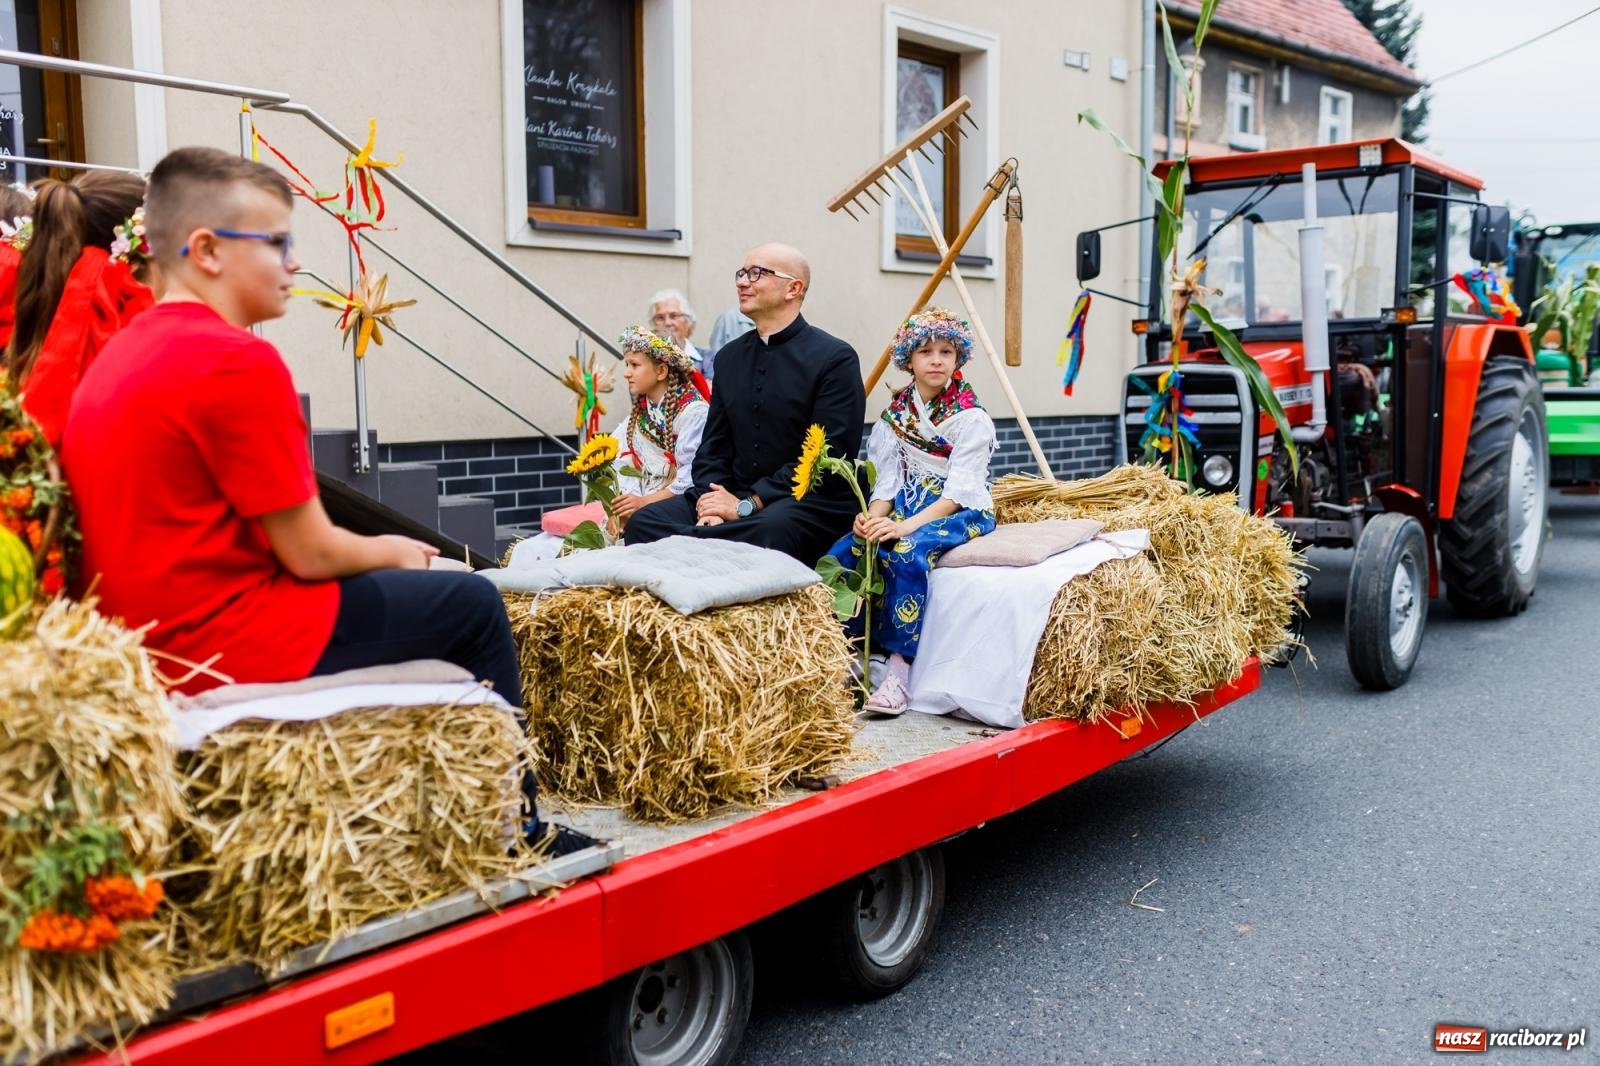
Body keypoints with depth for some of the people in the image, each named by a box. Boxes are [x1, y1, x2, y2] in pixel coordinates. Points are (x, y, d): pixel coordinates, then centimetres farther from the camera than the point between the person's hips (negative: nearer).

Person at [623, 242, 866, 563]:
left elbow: (829, 457, -13)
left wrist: (748, 505, -17)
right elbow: (713, 447, 13)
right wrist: (712, 504, -9)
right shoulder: (729, 357, 15)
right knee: (643, 522, -20)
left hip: (810, 503, -5)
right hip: (735, 497, 5)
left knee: (768, 530, -40)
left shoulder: (835, 359, -5)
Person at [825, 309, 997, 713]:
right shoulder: (895, 415, 9)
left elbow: (958, 493, -15)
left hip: (961, 515, -5)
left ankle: (900, 669, -29)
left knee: (905, 553, -36)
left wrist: (905, 526, -28)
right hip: (906, 511, 5)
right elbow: (887, 482, 5)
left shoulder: (972, 418, -7)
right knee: (842, 553, -23)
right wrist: (873, 516, -18)